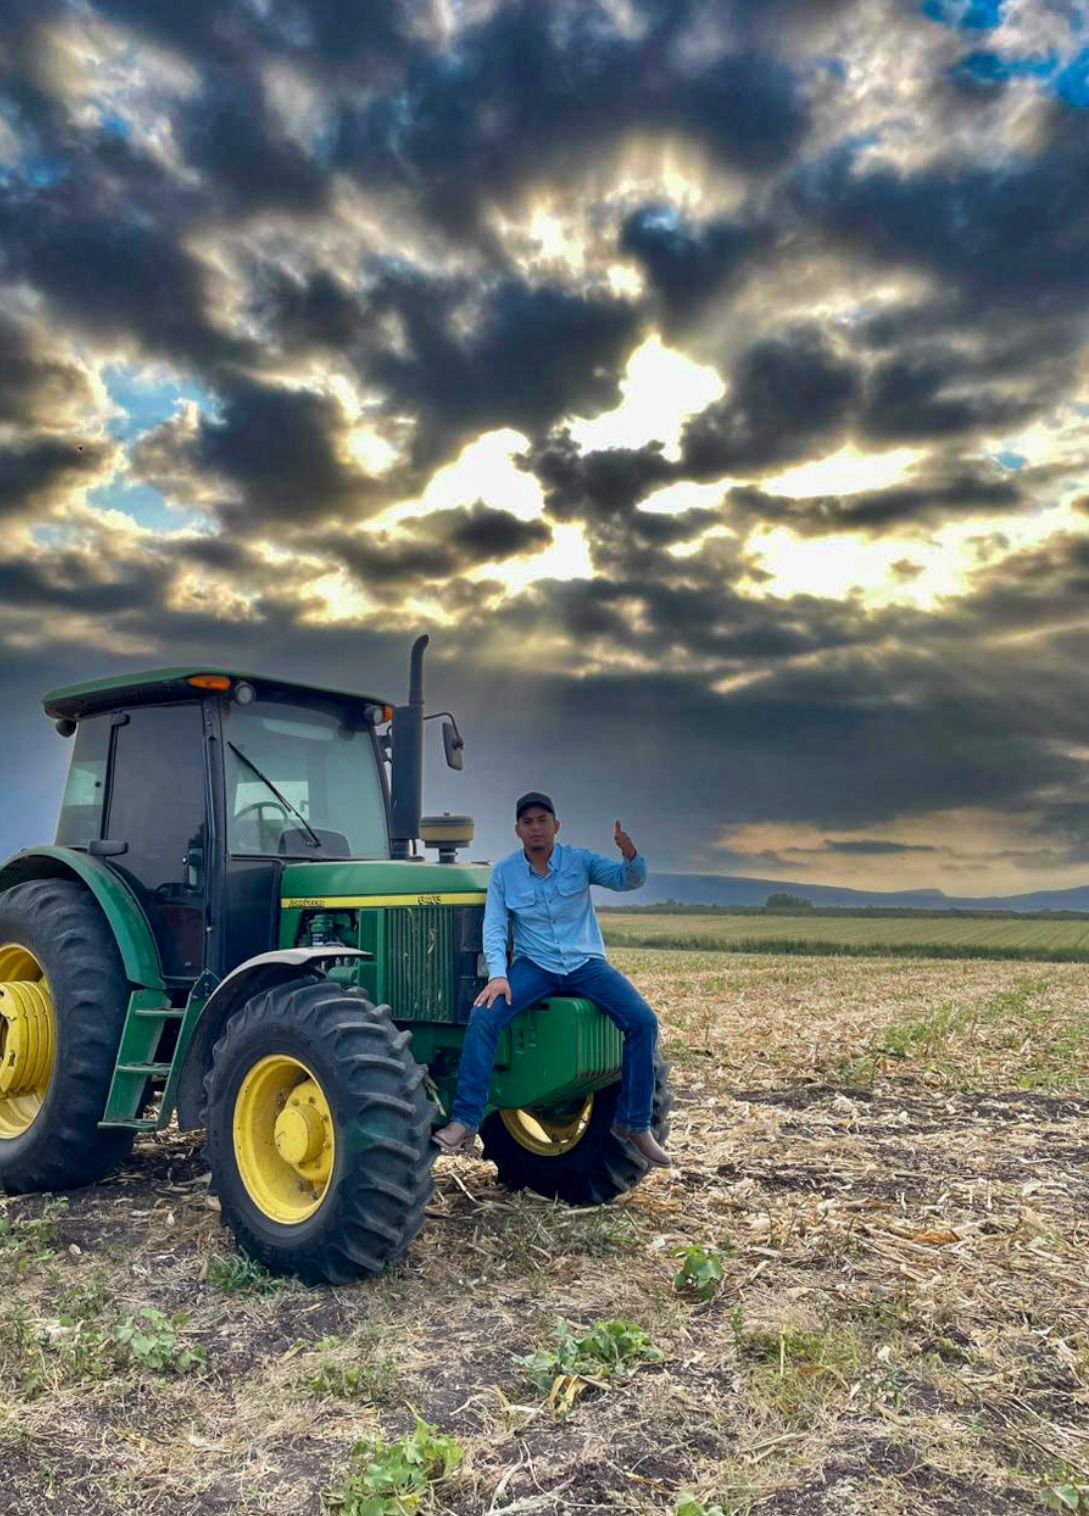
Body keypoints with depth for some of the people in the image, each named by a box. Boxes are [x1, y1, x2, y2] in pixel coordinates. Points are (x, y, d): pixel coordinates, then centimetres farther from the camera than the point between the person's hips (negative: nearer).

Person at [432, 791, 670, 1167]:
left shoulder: (580, 860, 0)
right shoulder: (504, 872, 2)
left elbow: (627, 880, -12)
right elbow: (493, 927, -3)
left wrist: (630, 856, -36)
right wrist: (498, 975, -19)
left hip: (586, 963, 0)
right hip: (534, 967, 0)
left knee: (643, 1021, -19)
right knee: (484, 1015, -26)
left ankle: (633, 1123, -3)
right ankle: (464, 1123, -19)